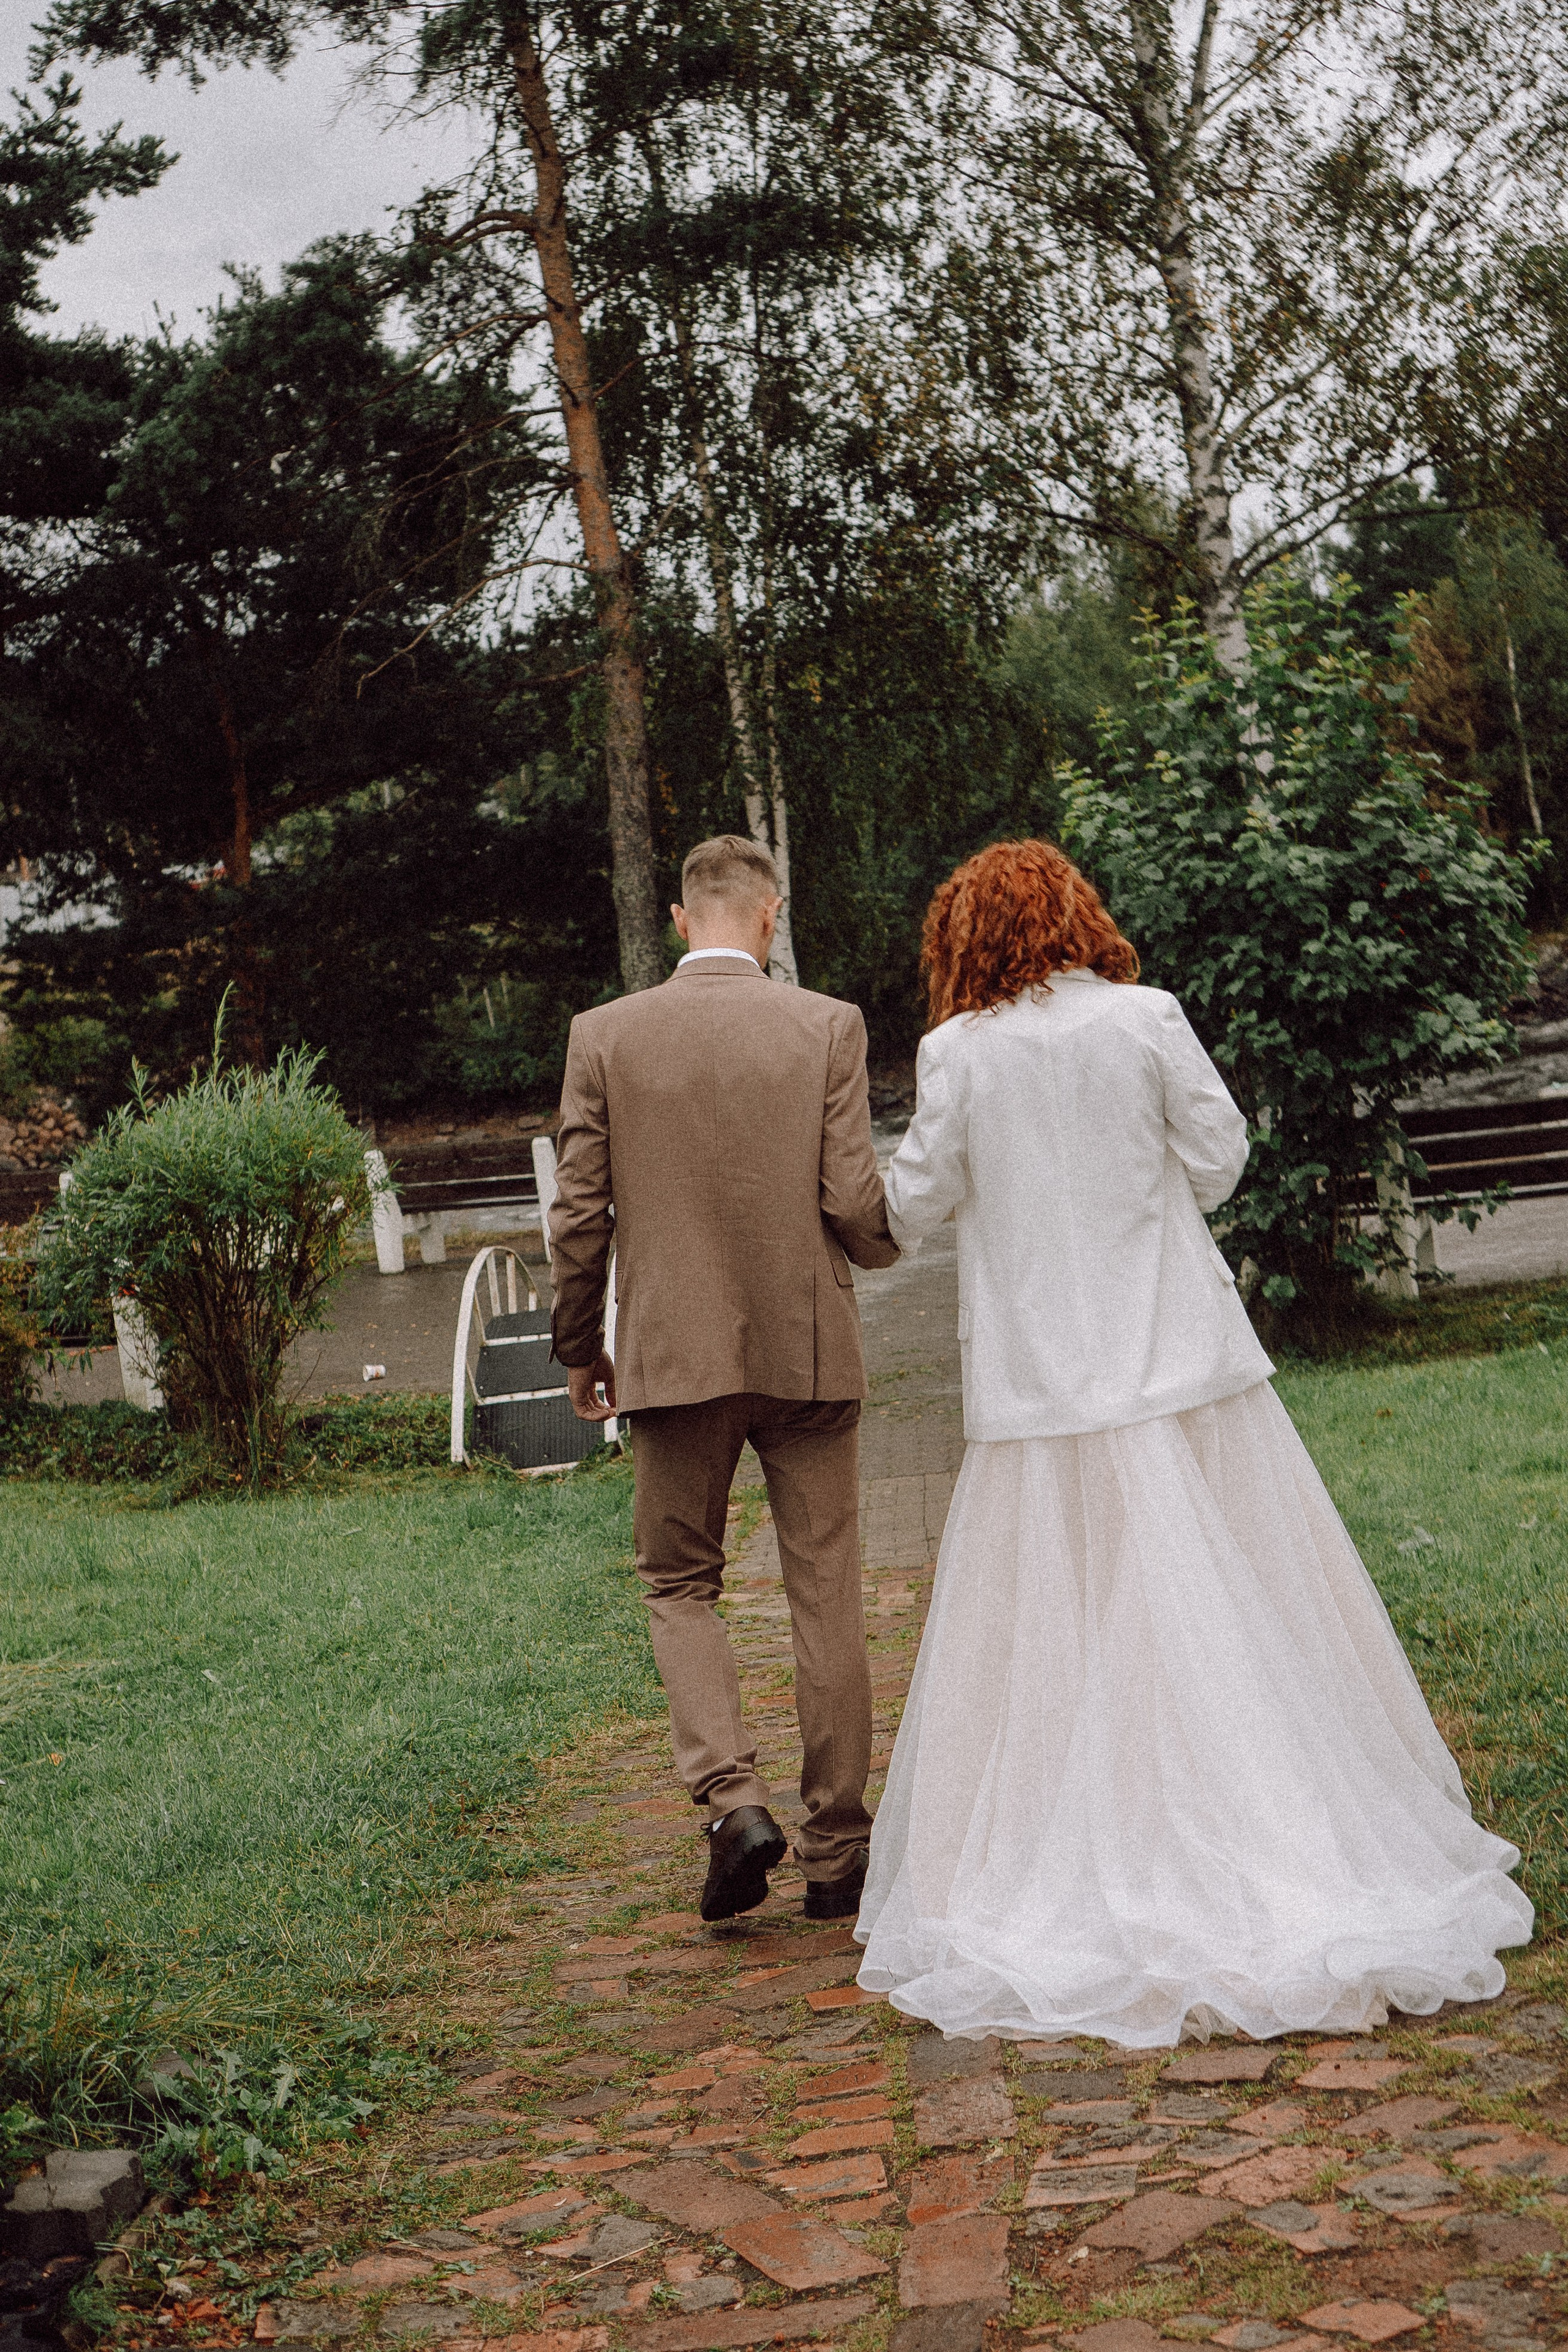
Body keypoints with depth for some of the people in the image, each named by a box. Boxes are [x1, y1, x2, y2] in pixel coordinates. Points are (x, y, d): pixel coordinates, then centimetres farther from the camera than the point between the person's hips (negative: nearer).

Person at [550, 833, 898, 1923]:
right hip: (809, 1351, 0)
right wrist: (884, 1244, 17)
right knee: (826, 1597, 10)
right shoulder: (828, 1026, -4)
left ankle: (733, 1797, -4)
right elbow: (859, 1207, -7)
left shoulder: (605, 1035, -2)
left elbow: (579, 1216, -1)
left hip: (673, 1356, 0)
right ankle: (836, 1851, 17)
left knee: (682, 1585, 15)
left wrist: (580, 1349, 12)